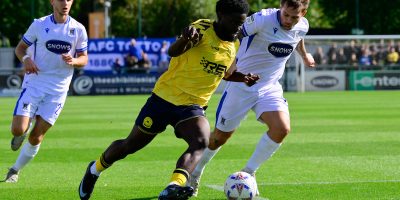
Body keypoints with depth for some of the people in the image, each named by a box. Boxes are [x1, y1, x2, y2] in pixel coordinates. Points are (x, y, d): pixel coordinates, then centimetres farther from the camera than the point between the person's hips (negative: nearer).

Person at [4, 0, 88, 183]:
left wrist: (73, 61, -17)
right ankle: (21, 134, 21)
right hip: (34, 84, 0)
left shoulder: (78, 29, 1)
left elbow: (84, 59, 6)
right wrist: (25, 59, -15)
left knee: (36, 137, -1)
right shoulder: (39, 24, -1)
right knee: (18, 129, -16)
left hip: (58, 90, 1)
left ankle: (15, 170, 18)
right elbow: (20, 47, 8)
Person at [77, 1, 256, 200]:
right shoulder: (202, 29, -15)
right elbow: (172, 52, -30)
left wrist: (242, 78, 4)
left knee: (201, 142, -29)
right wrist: (186, 39, -52)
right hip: (165, 98, -4)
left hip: (192, 107, 4)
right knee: (130, 145, 8)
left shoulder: (234, 45, 5)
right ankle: (94, 169, 37)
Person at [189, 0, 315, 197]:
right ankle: (195, 173, 33)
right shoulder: (263, 19, -25)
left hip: (269, 87, 4)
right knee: (220, 136, 6)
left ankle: (248, 173, -3)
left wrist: (304, 55, 40)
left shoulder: (302, 26, -5)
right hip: (241, 85, -4)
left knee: (282, 128, -21)